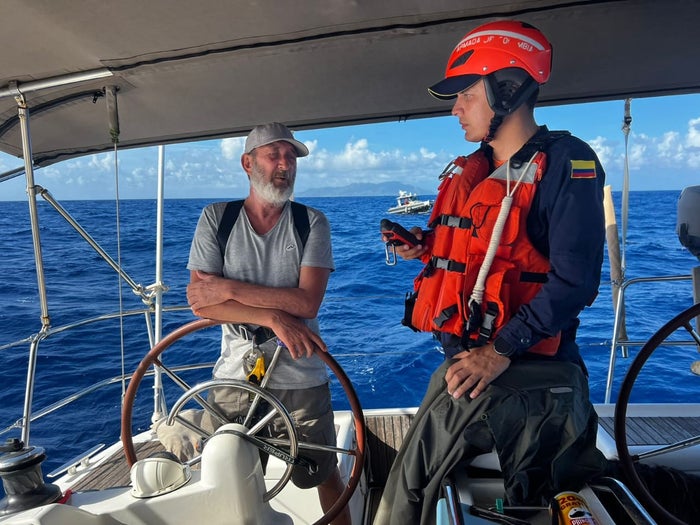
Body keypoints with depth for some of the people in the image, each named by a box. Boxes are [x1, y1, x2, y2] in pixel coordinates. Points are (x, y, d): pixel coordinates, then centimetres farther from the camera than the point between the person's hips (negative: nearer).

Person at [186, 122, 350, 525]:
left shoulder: (312, 223, -3)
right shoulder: (216, 218, -1)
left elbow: (307, 301, -15)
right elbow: (200, 300, -10)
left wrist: (229, 287, -16)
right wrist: (273, 316, -19)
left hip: (302, 378, 0)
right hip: (235, 376, 1)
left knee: (326, 476, 16)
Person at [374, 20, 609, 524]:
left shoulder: (566, 161, -10)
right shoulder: (468, 173, 14)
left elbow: (574, 280, -18)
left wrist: (500, 351, -21)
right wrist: (427, 247, 3)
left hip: (525, 372, -7)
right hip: (468, 362, 7)